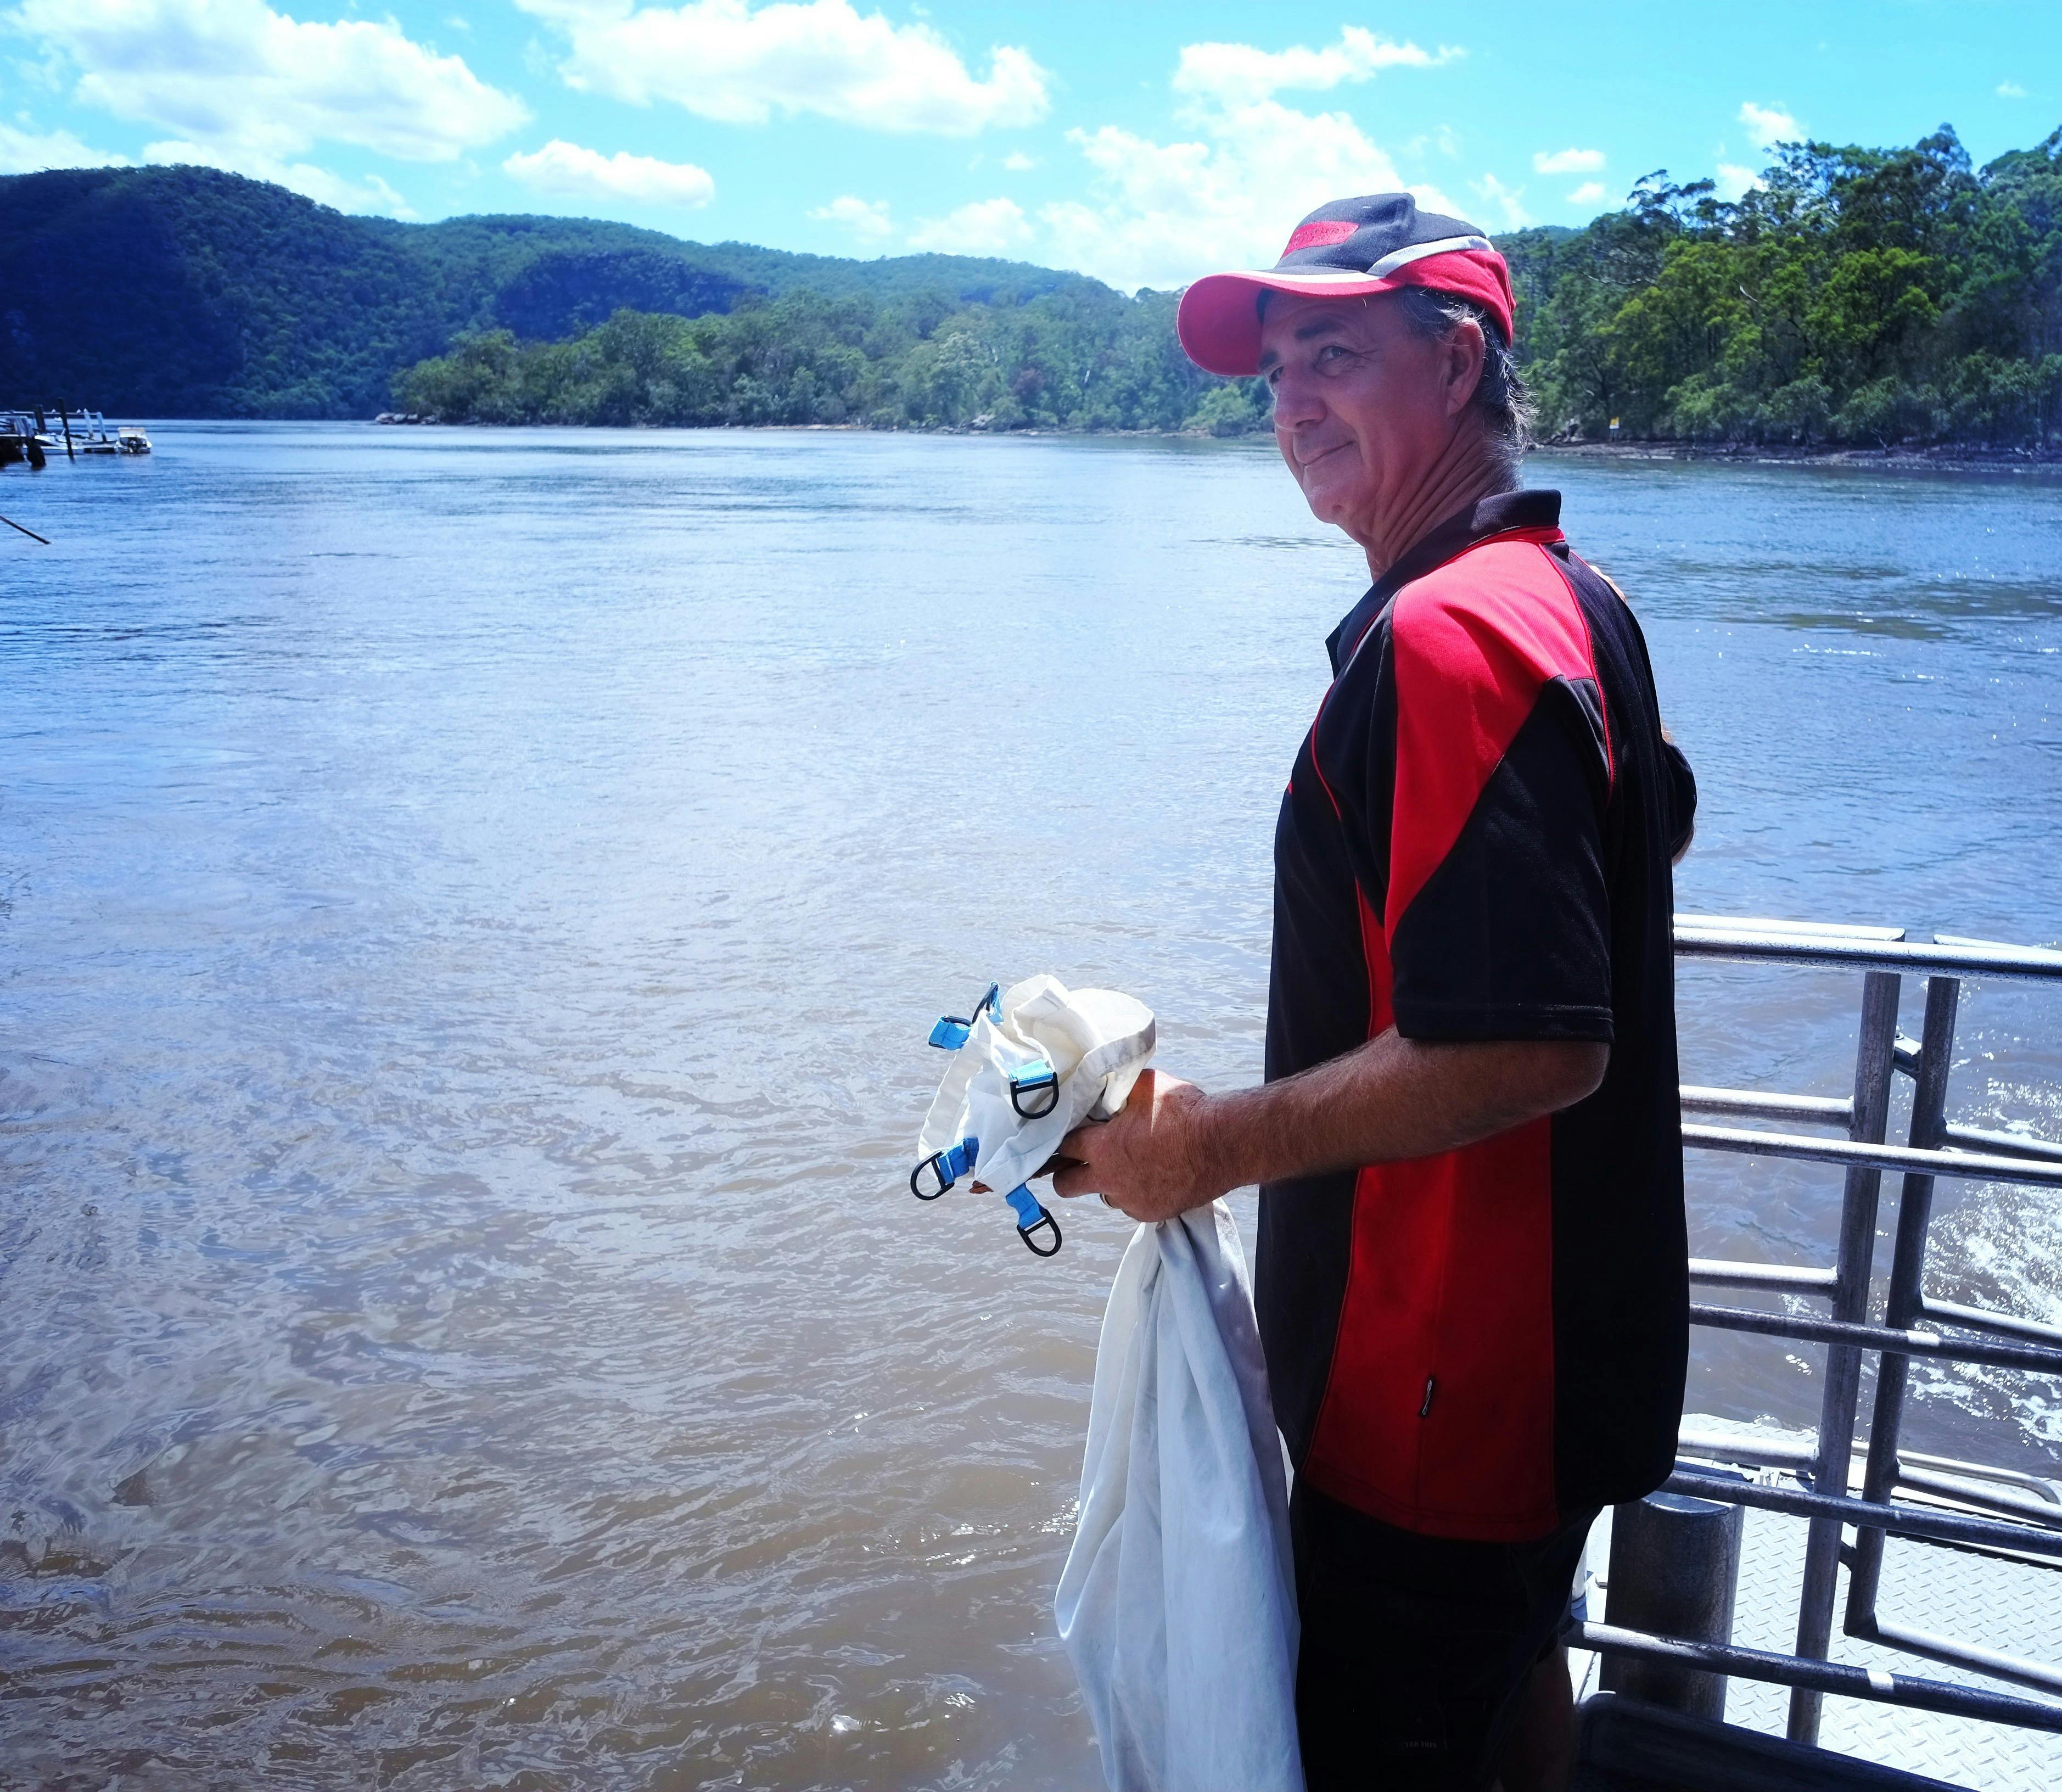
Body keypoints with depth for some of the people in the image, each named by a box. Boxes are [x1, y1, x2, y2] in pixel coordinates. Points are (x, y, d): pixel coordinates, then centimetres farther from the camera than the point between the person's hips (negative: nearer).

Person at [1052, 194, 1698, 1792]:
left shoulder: (1448, 637, -26)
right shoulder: (1574, 601, 8)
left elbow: (1529, 1049, -32)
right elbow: (1656, 816, 26)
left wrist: (1215, 1146, -23)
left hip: (1442, 1394, -10)